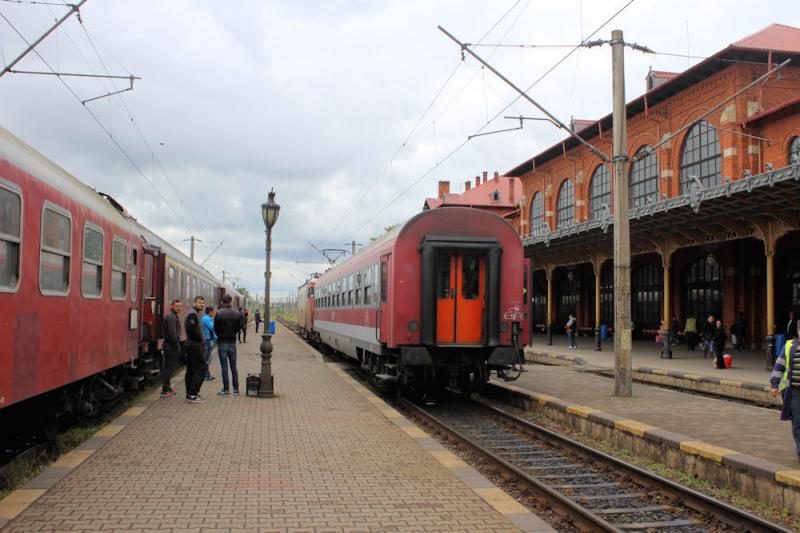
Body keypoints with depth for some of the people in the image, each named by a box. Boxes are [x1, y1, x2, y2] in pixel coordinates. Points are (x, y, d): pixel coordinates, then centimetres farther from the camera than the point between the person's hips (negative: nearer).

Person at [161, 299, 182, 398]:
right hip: (172, 346, -11)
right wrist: (177, 346, -19)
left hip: (170, 346, 11)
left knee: (168, 368, 16)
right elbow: (173, 333, -22)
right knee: (169, 368, -8)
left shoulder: (174, 316, 19)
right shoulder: (171, 317, -16)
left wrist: (177, 345, 20)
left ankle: (167, 388, 26)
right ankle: (164, 391, -6)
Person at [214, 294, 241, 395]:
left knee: (224, 367, 1)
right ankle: (236, 388, 13)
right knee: (233, 366, 11)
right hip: (232, 342, 3)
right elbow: (239, 327, 3)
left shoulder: (219, 314, -12)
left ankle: (226, 389, 2)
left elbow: (215, 328, -6)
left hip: (222, 342, -3)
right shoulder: (237, 314, -2)